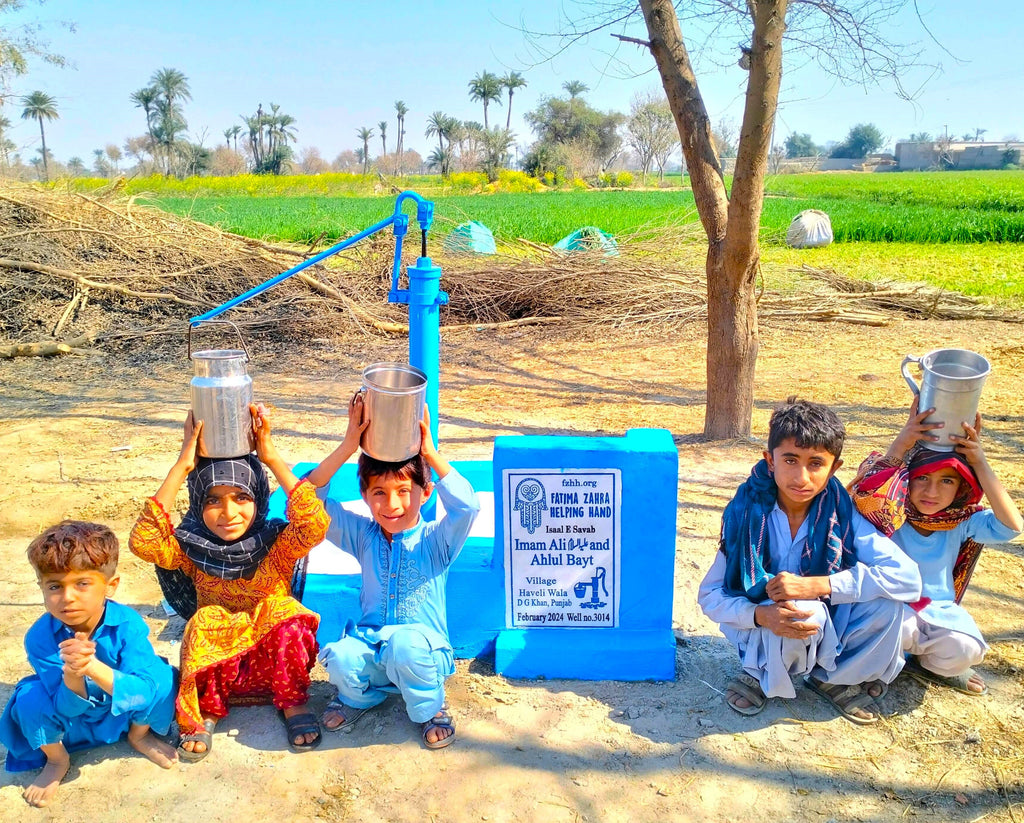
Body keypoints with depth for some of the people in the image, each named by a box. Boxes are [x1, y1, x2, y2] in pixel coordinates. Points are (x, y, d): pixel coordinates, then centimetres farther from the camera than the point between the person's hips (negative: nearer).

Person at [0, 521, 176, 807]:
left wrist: (93, 667, -51)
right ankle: (56, 759, 7)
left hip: (124, 714, -1)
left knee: (162, 674, -27)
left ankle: (140, 735, 8)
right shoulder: (39, 637, -26)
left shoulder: (128, 625, -30)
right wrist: (71, 674, -49)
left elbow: (145, 692, -35)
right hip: (71, 722, 1)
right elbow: (67, 708, -25)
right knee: (30, 698, -26)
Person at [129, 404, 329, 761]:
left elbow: (315, 524, -32)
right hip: (216, 667, 1)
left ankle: (294, 704, -5)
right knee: (203, 624, -29)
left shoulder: (276, 543, -10)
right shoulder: (193, 550, -6)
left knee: (289, 618, -30)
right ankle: (206, 712, -3)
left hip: (274, 660, -1)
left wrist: (272, 457, -29)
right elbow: (143, 542, -25)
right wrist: (182, 467, -27)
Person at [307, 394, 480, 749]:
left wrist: (430, 453, -25)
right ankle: (361, 695, 10)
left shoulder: (435, 540, -6)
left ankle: (429, 709, -2)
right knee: (339, 657, -30)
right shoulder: (363, 535, 2)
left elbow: (467, 506, -28)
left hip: (422, 647, -2)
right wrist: (348, 446, -18)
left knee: (405, 645, -37)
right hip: (370, 645, 3)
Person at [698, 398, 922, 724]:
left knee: (886, 599, -24)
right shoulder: (747, 513, -19)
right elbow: (710, 595, -15)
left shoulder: (843, 514, -16)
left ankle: (833, 678, 3)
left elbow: (908, 577, -25)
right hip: (768, 633, -3)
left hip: (830, 633, 3)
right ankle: (761, 675, -2)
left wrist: (816, 585, -33)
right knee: (801, 613, -36)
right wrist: (761, 615, -36)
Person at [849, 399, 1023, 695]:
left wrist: (980, 463, -29)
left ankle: (930, 665, 10)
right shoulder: (892, 514, -18)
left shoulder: (962, 521, -8)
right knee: (897, 628, -36)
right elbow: (865, 495, -41)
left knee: (965, 649, -27)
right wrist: (901, 444, -41)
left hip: (938, 608, 3)